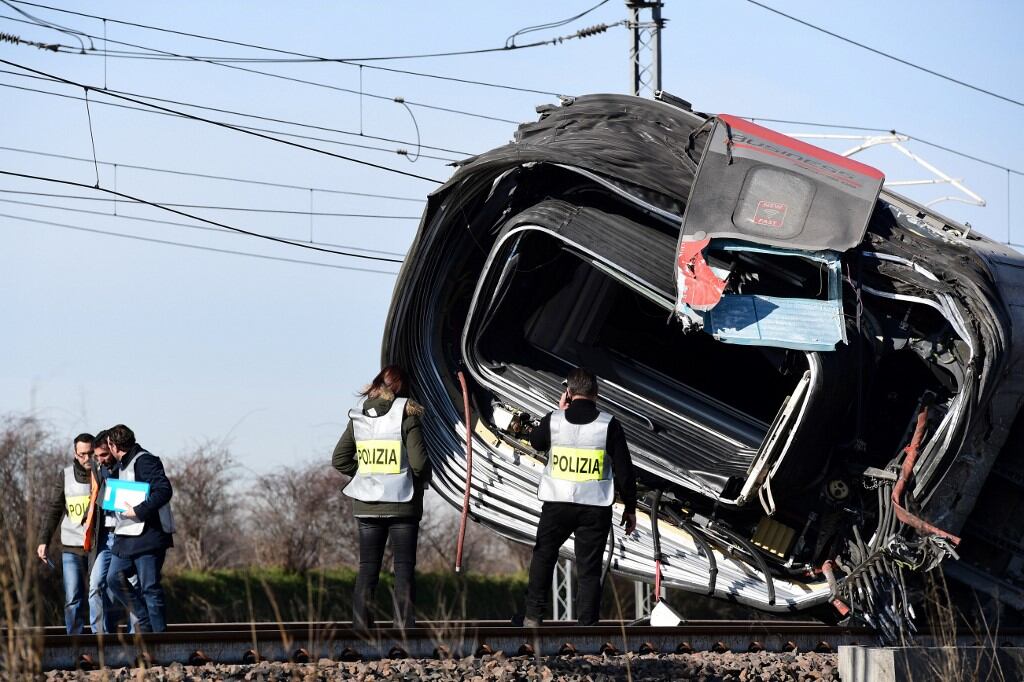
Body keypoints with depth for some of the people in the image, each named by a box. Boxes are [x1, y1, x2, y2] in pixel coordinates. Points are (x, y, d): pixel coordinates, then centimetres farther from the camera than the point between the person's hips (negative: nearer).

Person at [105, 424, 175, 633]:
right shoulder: (122, 465, 18)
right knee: (114, 578, 6)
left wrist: (138, 510, -24)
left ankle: (158, 631, 0)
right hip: (126, 536, 10)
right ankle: (144, 620, 14)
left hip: (148, 536, -10)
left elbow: (164, 490, -24)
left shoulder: (144, 461, -13)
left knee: (150, 588, -6)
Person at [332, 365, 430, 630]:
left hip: (367, 506, 3)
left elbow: (339, 459, 5)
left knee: (367, 568, 9)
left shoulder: (358, 417, 3)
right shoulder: (406, 415, -10)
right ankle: (404, 629, -1)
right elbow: (419, 461, -15)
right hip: (402, 504, -3)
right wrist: (422, 478, 6)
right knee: (404, 569, 3)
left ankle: (360, 629, 5)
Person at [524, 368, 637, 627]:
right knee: (589, 569, 5)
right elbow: (624, 469, -5)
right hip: (596, 507, -1)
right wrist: (630, 507, 5)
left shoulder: (554, 420, -5)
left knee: (543, 555, 22)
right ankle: (587, 625, 4)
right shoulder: (608, 424, -7)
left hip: (557, 503, 1)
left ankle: (534, 615, 24)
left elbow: (535, 442, 18)